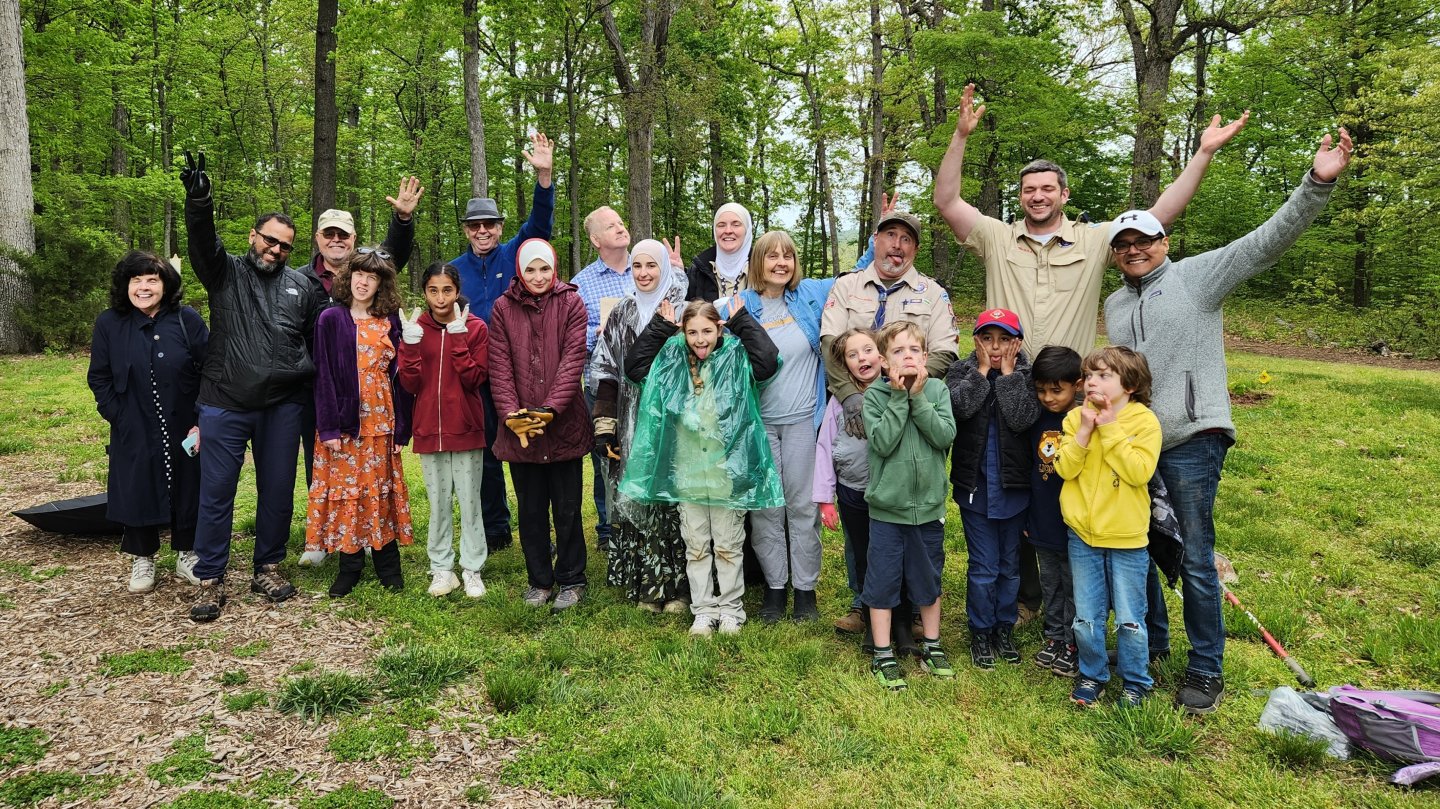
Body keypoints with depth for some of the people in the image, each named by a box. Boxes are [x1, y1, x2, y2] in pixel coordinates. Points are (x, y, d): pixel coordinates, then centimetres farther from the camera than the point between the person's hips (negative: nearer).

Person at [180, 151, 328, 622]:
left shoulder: (300, 285, 10)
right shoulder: (225, 272, 4)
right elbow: (202, 239, -15)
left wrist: (311, 378, 6)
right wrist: (199, 201, -34)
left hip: (283, 406, 2)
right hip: (225, 405, -2)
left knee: (278, 491, 9)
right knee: (216, 493, 2)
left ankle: (269, 568, 25)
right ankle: (209, 581, 13)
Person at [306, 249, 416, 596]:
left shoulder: (391, 323, 5)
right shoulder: (331, 319, 1)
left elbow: (399, 375, 4)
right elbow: (323, 374, -4)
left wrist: (400, 427, -1)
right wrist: (328, 427, -11)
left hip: (380, 420, 1)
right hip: (343, 420, -1)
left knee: (382, 489, 6)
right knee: (346, 489, 4)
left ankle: (388, 567, 16)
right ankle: (349, 566, 14)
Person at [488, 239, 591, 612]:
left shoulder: (571, 303, -1)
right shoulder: (503, 307, 4)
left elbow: (573, 359, -9)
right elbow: (499, 365, -1)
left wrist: (551, 409, -18)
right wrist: (512, 413, -13)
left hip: (565, 425, -2)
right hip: (519, 428, 2)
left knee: (567, 508, 7)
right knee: (530, 508, 12)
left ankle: (571, 580, 21)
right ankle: (539, 579, 26)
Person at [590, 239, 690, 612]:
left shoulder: (683, 310, -1)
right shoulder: (621, 315, 10)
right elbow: (606, 372, 9)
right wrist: (604, 427, 3)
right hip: (632, 426, 3)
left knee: (674, 503, -1)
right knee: (636, 501, 5)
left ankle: (678, 587, 11)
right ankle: (646, 585, 17)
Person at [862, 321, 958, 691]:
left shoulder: (937, 389, -1)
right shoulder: (875, 395, -7)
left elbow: (946, 436, -13)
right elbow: (882, 442, -19)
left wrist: (917, 398, -17)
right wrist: (899, 398, -20)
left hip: (929, 506, 2)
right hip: (886, 507, -2)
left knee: (929, 580, 17)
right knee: (882, 582, 5)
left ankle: (931, 645, 35)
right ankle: (883, 656, 18)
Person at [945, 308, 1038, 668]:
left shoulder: (1026, 375, -2)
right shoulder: (962, 371, -2)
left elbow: (1022, 418, -19)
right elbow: (958, 407, -22)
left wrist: (1008, 374, -14)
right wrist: (982, 371, -16)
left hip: (1013, 484, 1)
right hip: (974, 483, -1)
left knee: (1009, 564, 14)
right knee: (983, 566, 3)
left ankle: (1004, 628, 30)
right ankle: (981, 632, 19)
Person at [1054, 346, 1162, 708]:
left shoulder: (1144, 421, -9)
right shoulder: (1076, 417, 0)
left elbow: (1139, 471, -21)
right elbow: (1064, 468, -8)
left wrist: (1109, 429, -20)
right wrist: (1084, 431, -18)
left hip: (1127, 539, -3)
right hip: (1082, 534, 3)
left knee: (1129, 620, 8)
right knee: (1086, 617, 12)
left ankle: (1135, 681, 28)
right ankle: (1092, 674, 31)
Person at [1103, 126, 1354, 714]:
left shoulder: (1198, 276, -1)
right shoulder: (1113, 305, 16)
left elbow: (1268, 241, -12)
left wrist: (1317, 184, -24)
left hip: (1193, 439, -6)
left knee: (1196, 559, -3)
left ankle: (1206, 671, 11)